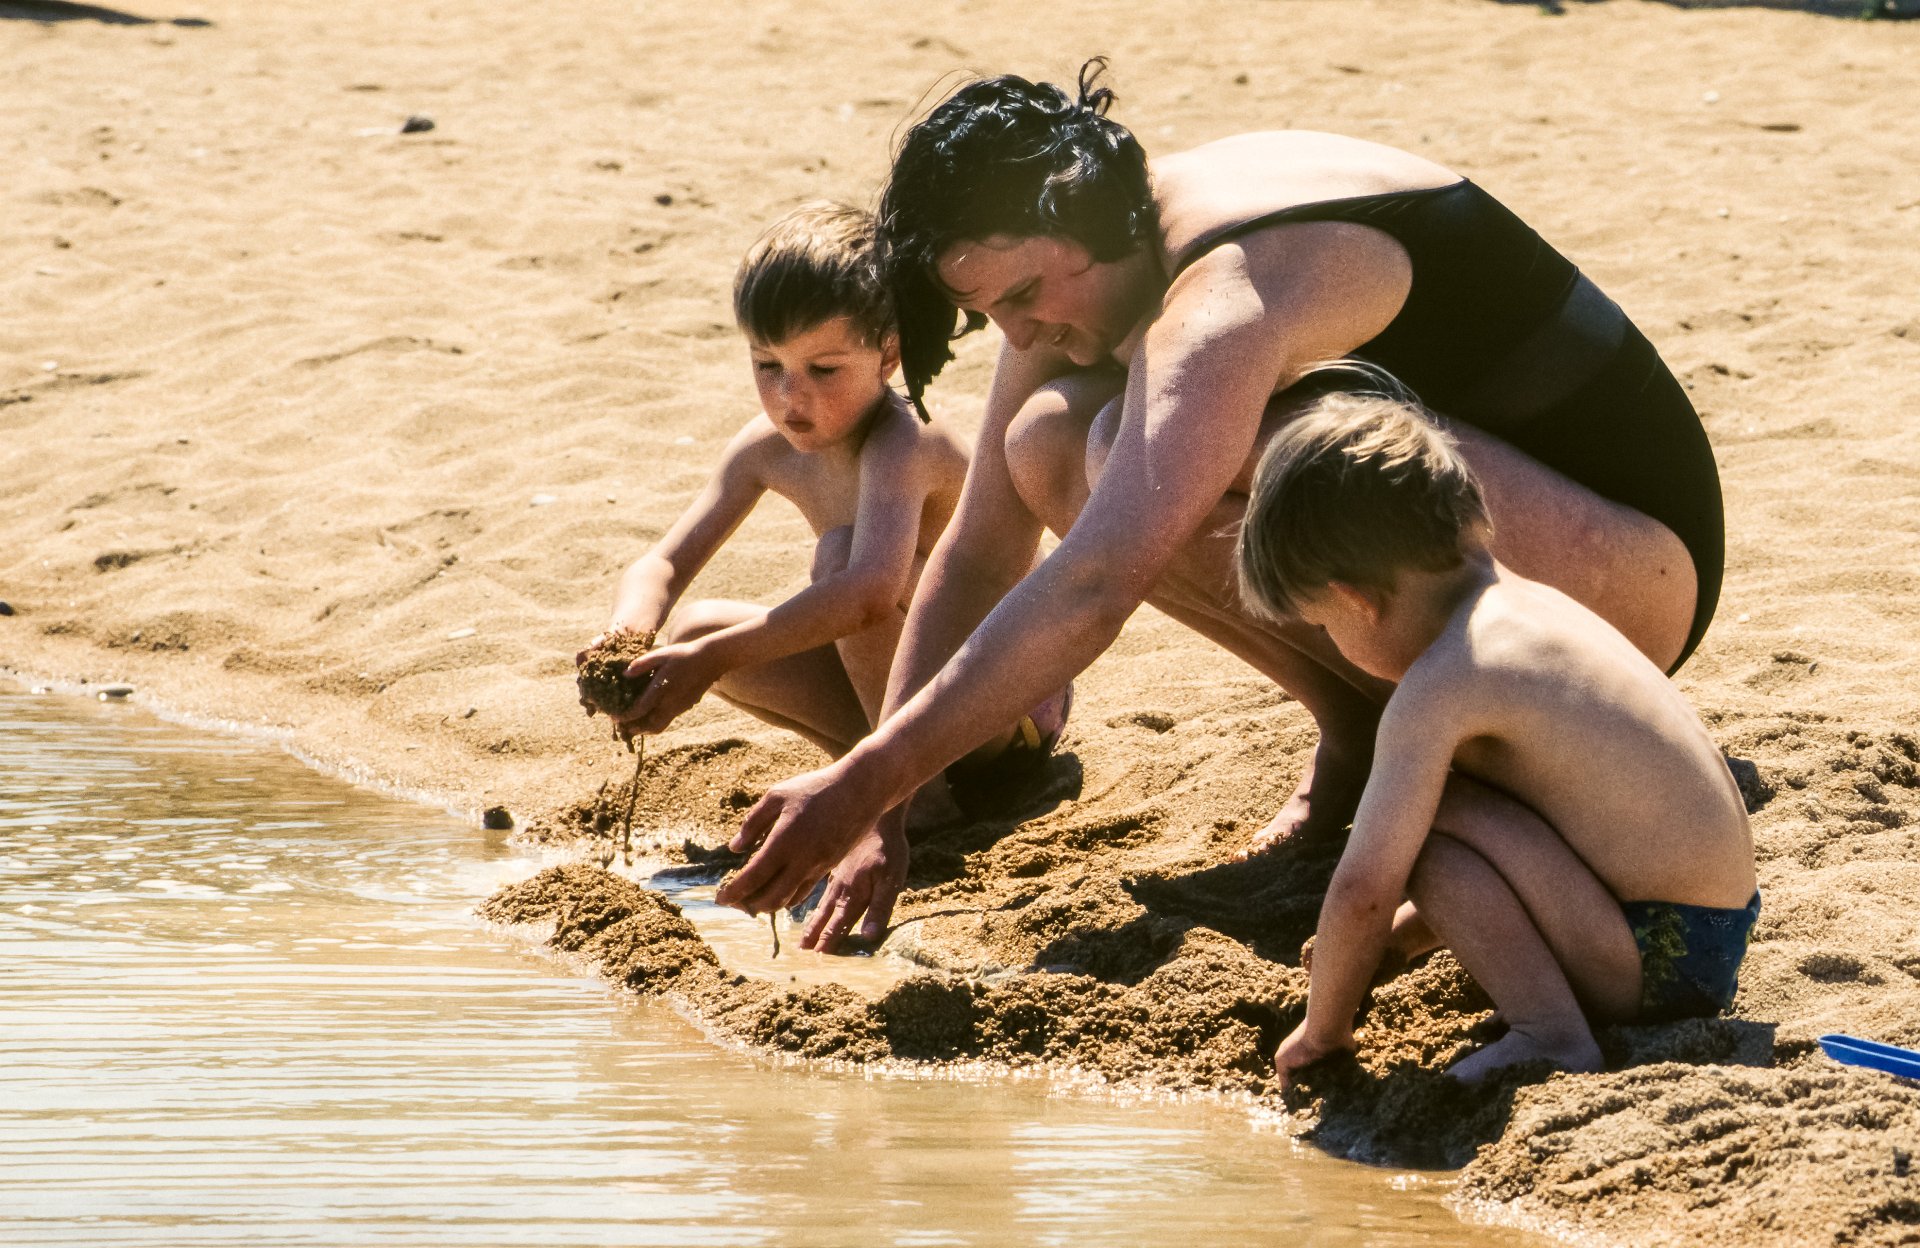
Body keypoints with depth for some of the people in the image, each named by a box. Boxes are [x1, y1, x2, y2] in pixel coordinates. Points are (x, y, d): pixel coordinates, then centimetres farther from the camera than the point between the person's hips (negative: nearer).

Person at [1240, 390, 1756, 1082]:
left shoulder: (1437, 688, -17)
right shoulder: (1532, 603, 11)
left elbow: (1364, 887, -18)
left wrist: (1321, 1029, -2)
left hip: (1657, 963, -10)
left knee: (1427, 821, -16)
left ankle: (1550, 1035, -12)